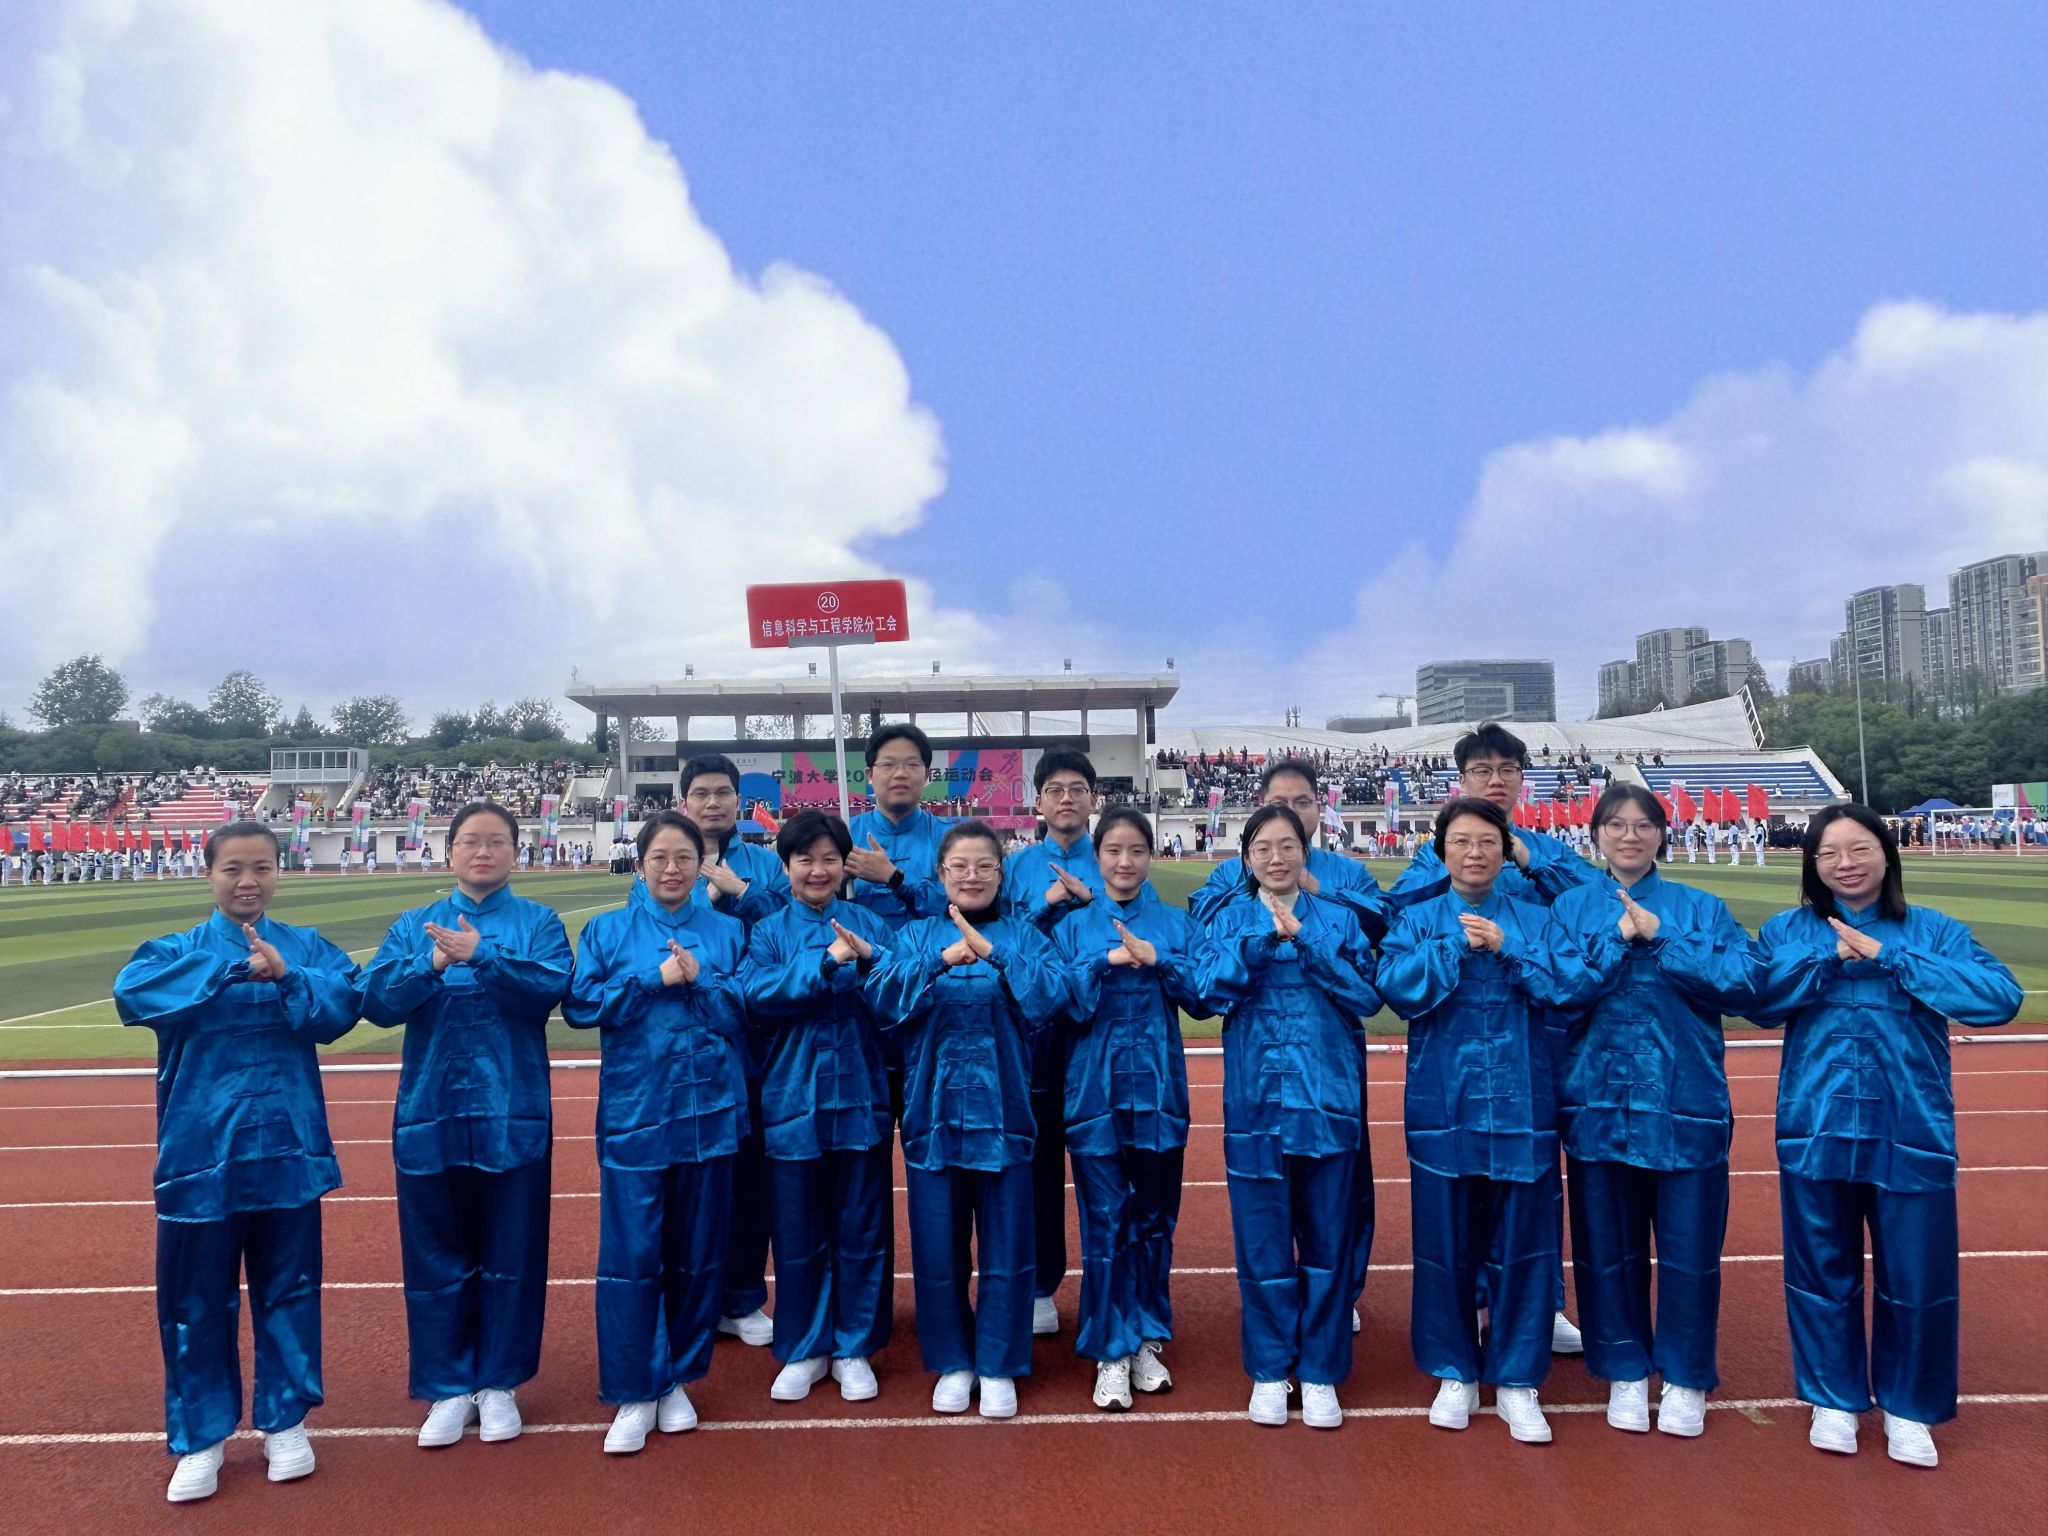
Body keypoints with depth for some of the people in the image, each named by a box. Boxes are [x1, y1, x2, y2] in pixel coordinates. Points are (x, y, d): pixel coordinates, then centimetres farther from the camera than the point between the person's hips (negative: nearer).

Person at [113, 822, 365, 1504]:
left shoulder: (306, 946, 3)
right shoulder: (177, 949, 2)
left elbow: (346, 1004, -12)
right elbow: (131, 991, -19)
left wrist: (285, 975, -26)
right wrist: (232, 968, -26)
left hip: (287, 1146, 0)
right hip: (202, 1148, 0)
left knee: (288, 1288, 11)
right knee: (196, 1298, 9)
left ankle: (286, 1422, 28)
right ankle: (201, 1438, 26)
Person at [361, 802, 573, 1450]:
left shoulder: (539, 922, 3)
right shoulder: (413, 925, 8)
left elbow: (549, 987, -15)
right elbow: (378, 1003, -5)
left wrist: (481, 955, -26)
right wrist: (432, 964, -22)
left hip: (514, 1116, -1)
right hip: (432, 1114, 2)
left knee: (512, 1255, 7)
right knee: (435, 1256, 9)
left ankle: (499, 1384, 25)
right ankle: (448, 1389, 25)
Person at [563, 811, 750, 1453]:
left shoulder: (727, 932, 7)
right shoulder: (608, 930, 5)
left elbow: (750, 1011, 0)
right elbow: (580, 1005, -4)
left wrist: (699, 978, -14)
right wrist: (654, 978, -12)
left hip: (708, 1111, 1)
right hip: (634, 1112, -1)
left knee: (696, 1252, 9)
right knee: (630, 1255, -1)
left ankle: (677, 1378, 27)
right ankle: (634, 1393, 14)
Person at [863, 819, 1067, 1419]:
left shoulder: (1023, 935, 2)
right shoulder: (916, 937, 5)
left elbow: (1050, 998, -15)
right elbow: (881, 1001, -11)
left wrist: (994, 954, -28)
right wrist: (938, 962, -27)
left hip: (1002, 1113, -1)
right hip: (933, 1113, 1)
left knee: (1005, 1249, 7)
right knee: (938, 1248, 10)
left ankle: (999, 1367, 24)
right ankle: (952, 1363, 29)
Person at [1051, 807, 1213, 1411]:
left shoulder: (1177, 924, 4)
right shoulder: (1073, 926, 2)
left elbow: (1207, 998, -6)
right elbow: (1057, 1004, -9)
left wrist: (1157, 960, -18)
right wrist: (1105, 962, -20)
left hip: (1158, 1090, 1)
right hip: (1095, 1093, -1)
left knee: (1155, 1220, 12)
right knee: (1105, 1225, 3)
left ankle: (1147, 1340, 29)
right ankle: (1111, 1353, 17)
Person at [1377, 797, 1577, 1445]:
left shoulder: (1535, 919, 6)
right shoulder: (1419, 920, 4)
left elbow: (1564, 987, -8)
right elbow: (1396, 986, -12)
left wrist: (1505, 949, -18)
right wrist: (1456, 945, -17)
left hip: (1521, 1105, 0)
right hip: (1443, 1105, 0)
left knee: (1521, 1243, 6)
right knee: (1445, 1243, 8)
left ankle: (1516, 1380, 22)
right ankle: (1455, 1372, 26)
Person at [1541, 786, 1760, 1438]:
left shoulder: (1702, 909, 4)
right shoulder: (1572, 908, 4)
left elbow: (1745, 984, -11)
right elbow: (1561, 991, -10)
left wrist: (1660, 938, -16)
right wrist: (1620, 938, -16)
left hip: (1686, 1103, 0)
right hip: (1599, 1102, 1)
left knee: (1689, 1247, 7)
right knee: (1608, 1246, 10)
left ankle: (1685, 1377, 27)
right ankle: (1624, 1370, 28)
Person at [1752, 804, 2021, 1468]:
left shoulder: (1933, 931, 1)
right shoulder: (1788, 931, 3)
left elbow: (2001, 997, -15)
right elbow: (1758, 1000, -12)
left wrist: (1888, 956, -18)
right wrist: (1829, 958, -20)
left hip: (1912, 1132, 0)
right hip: (1816, 1130, 0)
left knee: (1916, 1276, 8)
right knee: (1824, 1270, 11)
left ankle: (1909, 1407, 29)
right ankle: (1834, 1398, 29)